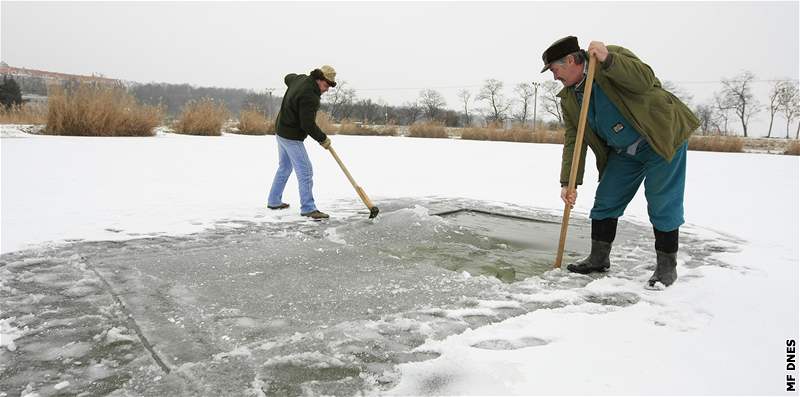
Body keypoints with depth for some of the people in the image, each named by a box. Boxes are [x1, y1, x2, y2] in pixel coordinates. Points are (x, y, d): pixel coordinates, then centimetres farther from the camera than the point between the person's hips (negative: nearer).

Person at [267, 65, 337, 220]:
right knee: (305, 172, -7)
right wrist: (323, 139, -15)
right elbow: (308, 124, -27)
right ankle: (308, 208, -5)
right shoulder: (309, 96, -27)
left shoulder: (300, 79, 1)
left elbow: (288, 77, 26)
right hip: (292, 137, -10)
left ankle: (274, 201, 30)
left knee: (284, 168, 21)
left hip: (281, 131, 10)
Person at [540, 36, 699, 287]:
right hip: (624, 152, 7)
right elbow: (573, 141, -1)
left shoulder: (614, 55, -15)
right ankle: (599, 258, 19)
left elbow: (645, 80, -29)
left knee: (662, 204, -5)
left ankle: (667, 266, 9)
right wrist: (568, 183, -9)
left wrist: (608, 60, -40)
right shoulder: (568, 99, 2)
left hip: (662, 137, -7)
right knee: (605, 201, 5)